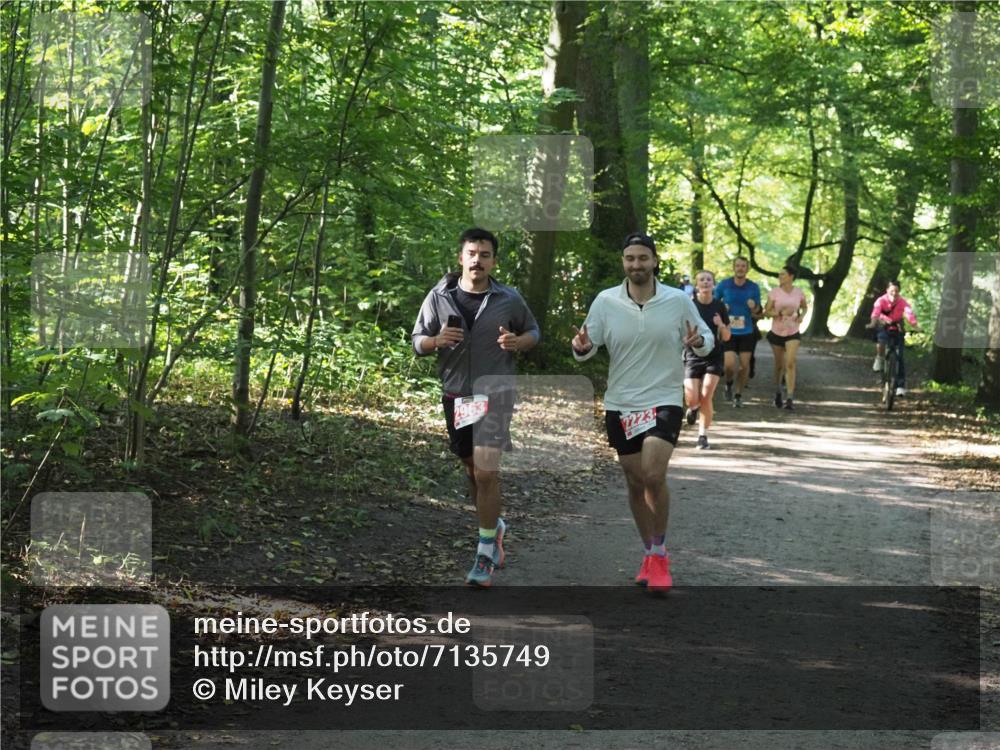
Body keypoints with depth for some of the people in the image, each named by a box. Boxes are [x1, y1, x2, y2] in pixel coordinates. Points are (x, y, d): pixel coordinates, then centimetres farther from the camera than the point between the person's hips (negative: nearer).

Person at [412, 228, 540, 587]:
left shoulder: (508, 299, -1)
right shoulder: (439, 297, 0)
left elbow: (533, 331, 13)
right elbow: (417, 342, 6)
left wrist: (517, 342, -10)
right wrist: (437, 340, -17)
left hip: (494, 393, -3)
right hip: (455, 394, 3)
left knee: (486, 473, -13)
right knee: (472, 470, 17)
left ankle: (486, 552, -4)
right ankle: (494, 525, 41)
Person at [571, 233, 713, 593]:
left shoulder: (678, 300, -5)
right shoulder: (605, 301, -2)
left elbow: (707, 339, 5)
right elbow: (587, 348, 3)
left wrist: (698, 342, -19)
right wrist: (581, 347, -21)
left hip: (664, 401, -3)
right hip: (620, 405, 3)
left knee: (653, 476, -19)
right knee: (635, 483, 10)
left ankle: (659, 555, -4)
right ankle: (650, 553, 28)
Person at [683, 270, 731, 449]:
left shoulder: (719, 307, 2)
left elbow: (727, 337, 6)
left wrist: (721, 325, -14)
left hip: (713, 357, 1)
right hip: (693, 356, -1)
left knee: (706, 397, -10)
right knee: (692, 399, -9)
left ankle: (703, 436, 2)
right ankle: (693, 408, 29)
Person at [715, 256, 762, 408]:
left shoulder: (754, 288, 1)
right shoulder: (724, 285, -2)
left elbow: (757, 314, 6)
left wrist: (754, 308, -17)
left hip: (746, 332, 2)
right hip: (728, 331, -2)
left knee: (744, 365, 4)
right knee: (729, 364, -13)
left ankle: (738, 394, 22)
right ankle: (729, 383, 20)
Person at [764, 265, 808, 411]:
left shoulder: (799, 293, -2)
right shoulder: (774, 292, -6)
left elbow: (805, 307, 17)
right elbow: (766, 312, -6)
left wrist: (802, 315, -5)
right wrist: (781, 312, -24)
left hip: (793, 333, -1)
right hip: (777, 332, 1)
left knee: (790, 363, -16)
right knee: (779, 365, 11)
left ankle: (790, 398, -17)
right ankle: (778, 392, 36)